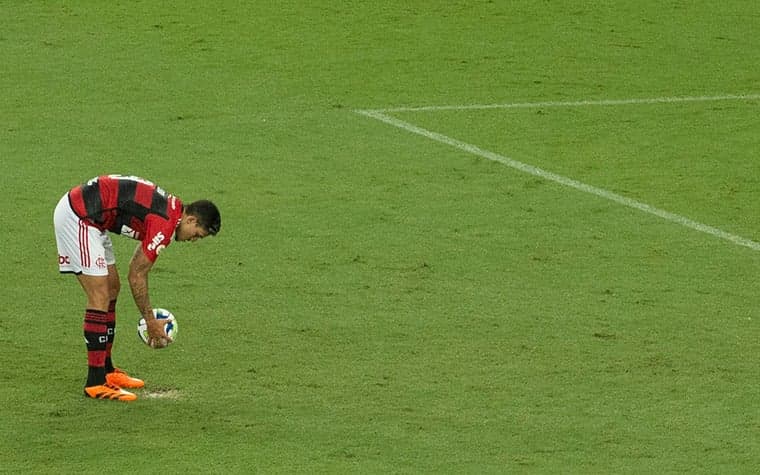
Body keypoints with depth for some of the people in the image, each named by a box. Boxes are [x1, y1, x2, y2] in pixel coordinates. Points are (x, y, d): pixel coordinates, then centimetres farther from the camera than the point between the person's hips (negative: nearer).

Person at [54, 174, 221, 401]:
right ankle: (95, 383, -8)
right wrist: (151, 322, 0)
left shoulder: (170, 209, 12)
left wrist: (150, 319, 18)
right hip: (77, 217, -11)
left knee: (112, 288, 15)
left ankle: (105, 370, 24)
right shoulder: (164, 225, -18)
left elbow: (137, 269, 20)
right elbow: (136, 276, -10)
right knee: (100, 296, -10)